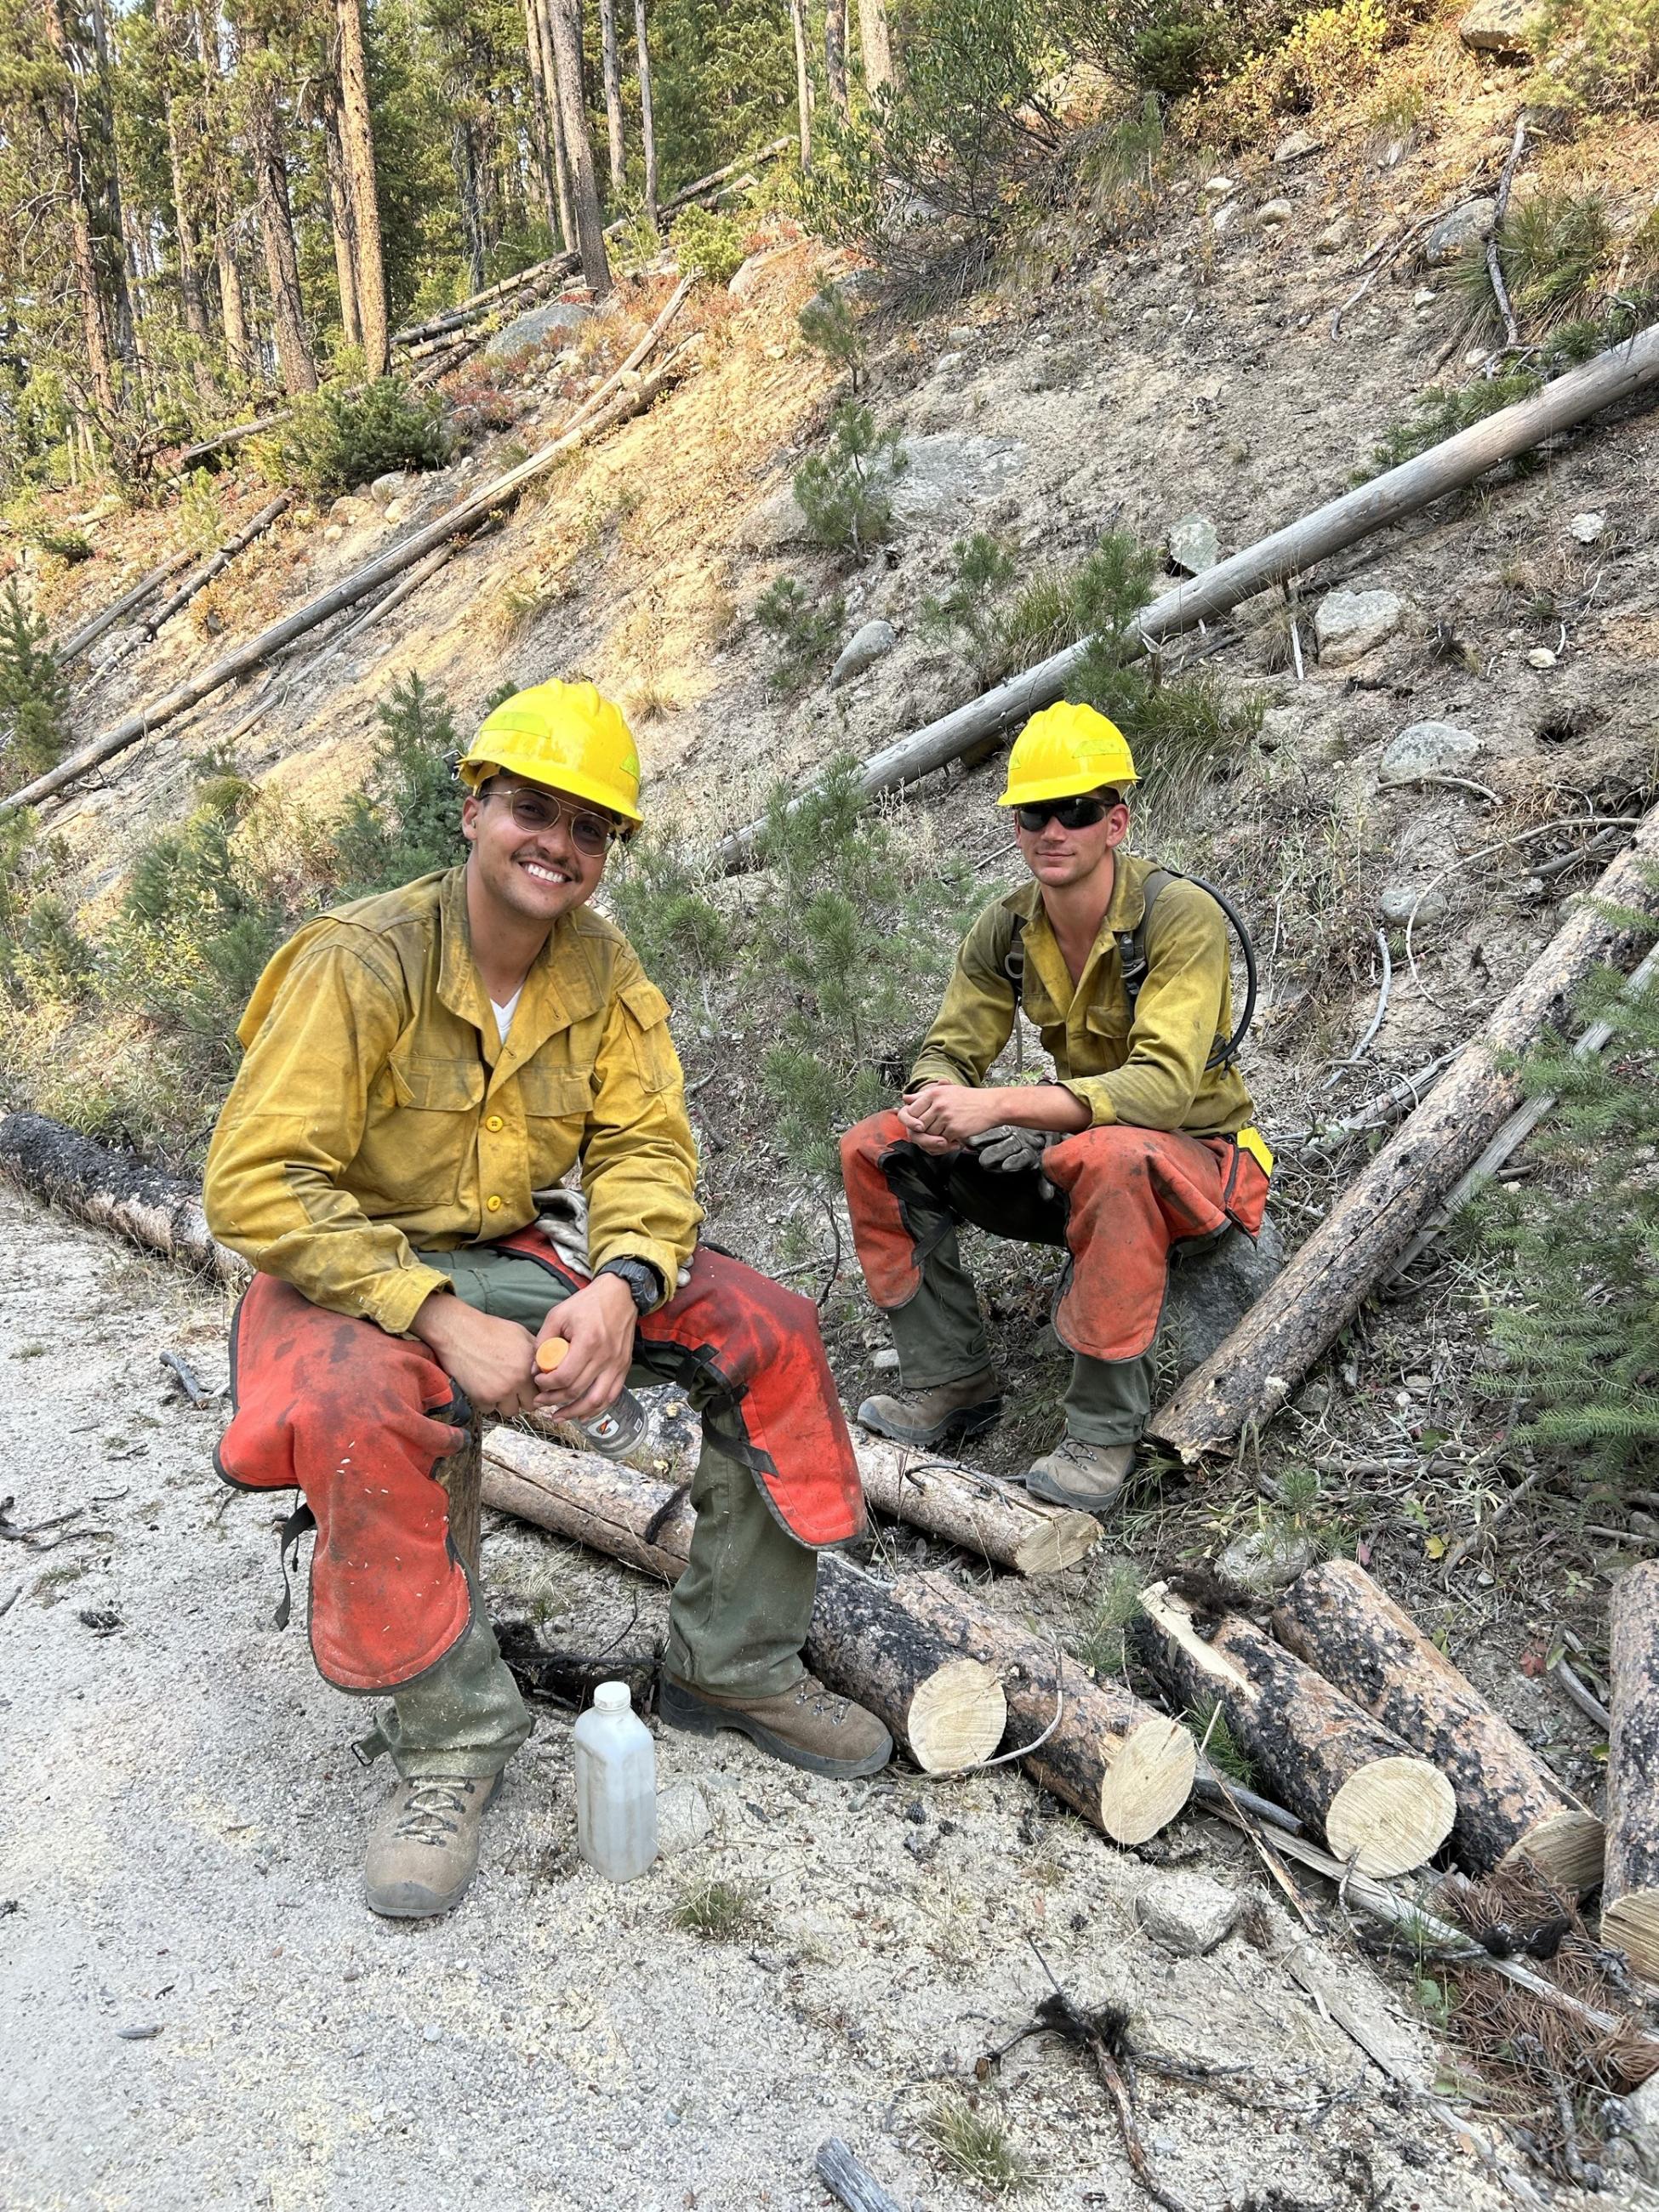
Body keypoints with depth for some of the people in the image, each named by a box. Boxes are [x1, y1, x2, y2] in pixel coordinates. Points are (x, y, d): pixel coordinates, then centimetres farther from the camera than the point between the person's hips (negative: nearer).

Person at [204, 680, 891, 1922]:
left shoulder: (604, 971, -2)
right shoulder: (362, 963, -19)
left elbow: (647, 1150, -3)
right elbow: (257, 1186, -24)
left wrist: (620, 1287, -25)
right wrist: (445, 1321, -30)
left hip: (512, 1260, 5)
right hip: (350, 1273, -5)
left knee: (768, 1328, -10)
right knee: (361, 1409, -39)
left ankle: (736, 1665, 5)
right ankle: (454, 1736, -15)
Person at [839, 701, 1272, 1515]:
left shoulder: (1181, 915, -22)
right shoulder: (1006, 928, -4)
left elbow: (1163, 1086, -33)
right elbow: (950, 1051, 0)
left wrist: (999, 1105, -41)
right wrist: (934, 1107, -26)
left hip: (1197, 1158, -6)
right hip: (1071, 1151, 6)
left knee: (1113, 1156, -42)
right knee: (876, 1150, -7)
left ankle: (1105, 1431, -27)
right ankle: (950, 1383, 1)